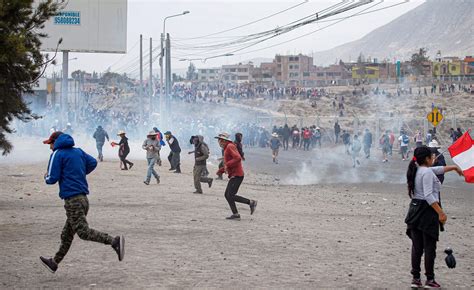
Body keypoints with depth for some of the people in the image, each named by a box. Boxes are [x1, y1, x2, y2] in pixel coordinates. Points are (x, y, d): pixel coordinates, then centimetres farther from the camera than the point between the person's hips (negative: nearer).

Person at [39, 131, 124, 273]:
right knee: (67, 234, 17)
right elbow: (93, 163, 12)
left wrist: (46, 177, 14)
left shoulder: (57, 154, -4)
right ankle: (54, 262, 28)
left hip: (72, 200, -8)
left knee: (83, 231, -14)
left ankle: (114, 241, -29)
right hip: (83, 197, 9)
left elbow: (52, 179, -9)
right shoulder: (78, 151, 17)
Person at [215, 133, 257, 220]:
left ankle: (251, 202, -6)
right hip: (233, 175, 11)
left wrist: (227, 165, -21)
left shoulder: (230, 147, -12)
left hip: (237, 175, -11)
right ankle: (235, 214, 8)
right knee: (227, 195, 8)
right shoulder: (226, 148, 20)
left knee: (231, 196, -13)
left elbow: (238, 158, -25)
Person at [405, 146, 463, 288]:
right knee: (429, 247, 0)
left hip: (415, 210, 9)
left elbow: (438, 169, 28)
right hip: (428, 211, -9)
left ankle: (416, 278, 14)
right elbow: (429, 196, -23)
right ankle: (429, 280, 5)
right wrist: (440, 212, -24)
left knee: (416, 247, 10)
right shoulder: (427, 172, -16)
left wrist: (454, 167, 40)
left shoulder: (417, 170, 12)